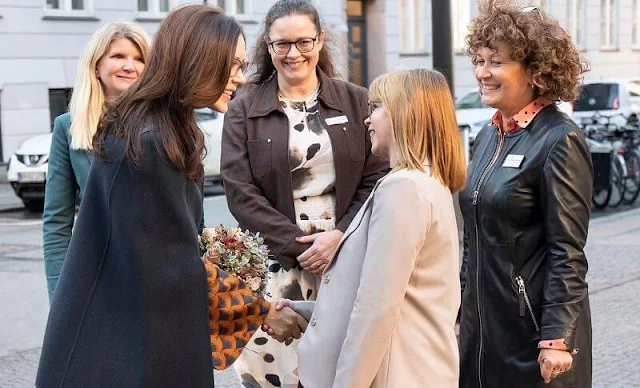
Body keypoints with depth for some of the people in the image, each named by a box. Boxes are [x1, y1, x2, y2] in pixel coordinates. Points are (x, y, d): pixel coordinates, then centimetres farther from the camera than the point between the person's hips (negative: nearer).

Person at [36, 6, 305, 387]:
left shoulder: (168, 131, 10)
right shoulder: (147, 142, -22)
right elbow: (173, 268, -21)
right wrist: (260, 312, -12)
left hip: (137, 332, 10)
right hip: (120, 348, -10)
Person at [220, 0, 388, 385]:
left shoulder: (356, 101, 7)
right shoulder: (244, 110, 4)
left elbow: (376, 179, 3)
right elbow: (241, 192, -3)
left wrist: (339, 236, -11)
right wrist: (300, 246, -10)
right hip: (277, 265, -1)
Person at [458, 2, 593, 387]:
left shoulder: (559, 141, -14)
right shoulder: (490, 136, 9)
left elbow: (567, 254, -17)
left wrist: (558, 340, -20)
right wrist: (461, 308, 16)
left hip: (535, 328, -7)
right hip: (481, 323, 7)